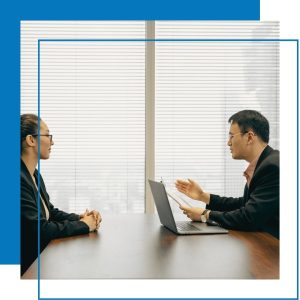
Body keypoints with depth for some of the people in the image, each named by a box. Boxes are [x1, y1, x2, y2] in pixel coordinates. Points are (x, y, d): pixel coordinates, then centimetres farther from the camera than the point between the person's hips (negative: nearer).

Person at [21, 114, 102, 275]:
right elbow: (39, 229, -23)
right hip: (29, 264, -8)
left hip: (44, 251, 8)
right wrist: (82, 225, -12)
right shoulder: (21, 178, -22)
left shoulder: (34, 174, 9)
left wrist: (80, 217, -3)